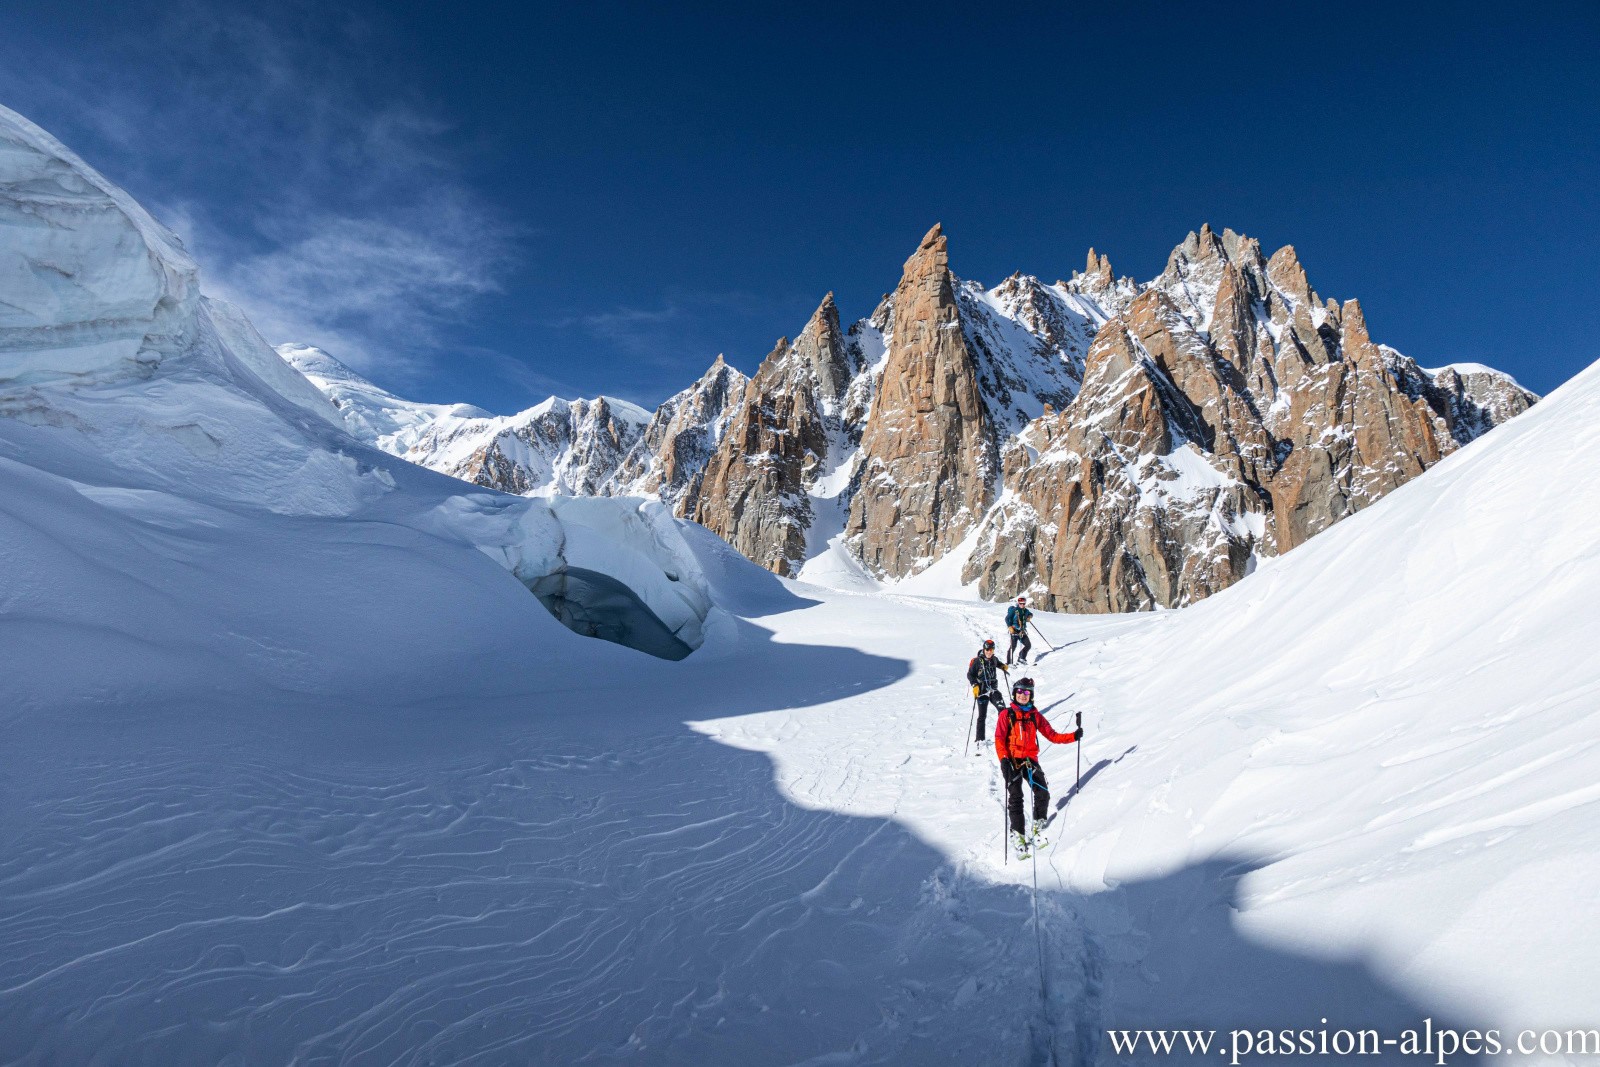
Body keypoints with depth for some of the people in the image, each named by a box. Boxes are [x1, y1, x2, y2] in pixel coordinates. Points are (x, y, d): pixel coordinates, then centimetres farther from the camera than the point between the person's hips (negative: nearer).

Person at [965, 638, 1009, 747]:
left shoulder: (993, 659, 6)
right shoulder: (977, 661, -10)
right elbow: (970, 674, -6)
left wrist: (1004, 667, 13)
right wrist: (975, 686, -18)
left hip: (993, 689, 4)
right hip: (982, 691, -4)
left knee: (1002, 708, -15)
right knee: (982, 715, -1)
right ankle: (980, 738, 9)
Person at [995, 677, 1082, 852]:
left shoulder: (1035, 716, 11)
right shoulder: (1006, 715, 1)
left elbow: (1052, 735, 9)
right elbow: (999, 739, -5)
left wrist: (1073, 736, -3)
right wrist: (1003, 759, -19)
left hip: (1030, 760, 3)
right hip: (1012, 761, -3)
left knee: (1043, 794, -8)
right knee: (1015, 798, -9)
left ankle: (1038, 827, 14)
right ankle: (1018, 835, 0)